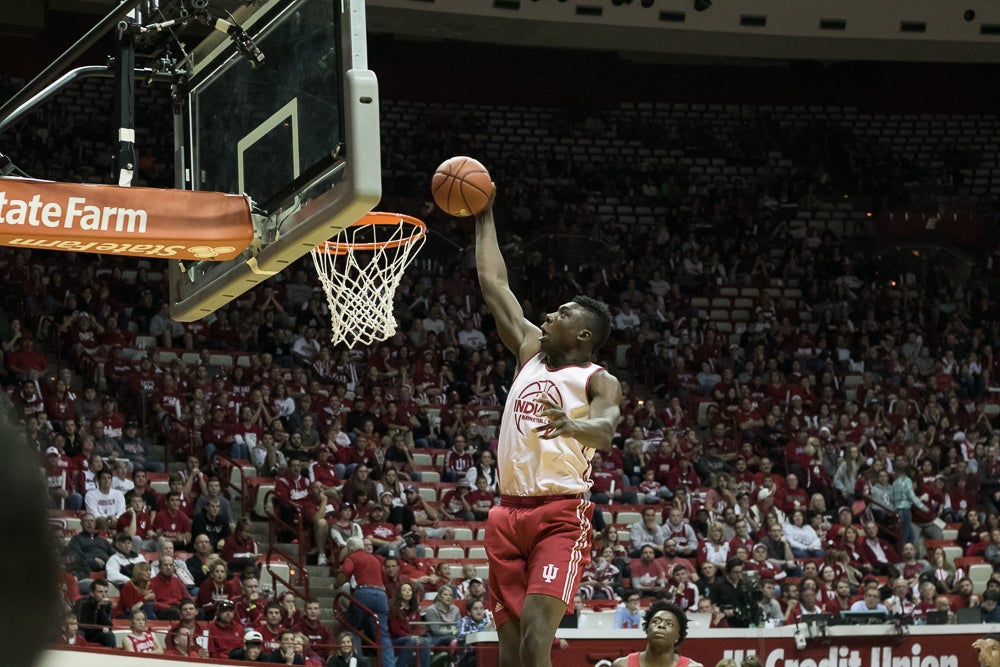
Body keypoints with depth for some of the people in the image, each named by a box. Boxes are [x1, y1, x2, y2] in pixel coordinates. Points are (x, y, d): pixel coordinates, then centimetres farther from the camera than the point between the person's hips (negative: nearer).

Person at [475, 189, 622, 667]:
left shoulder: (598, 381, -3)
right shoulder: (530, 351, 16)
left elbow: (604, 430, -25)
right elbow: (493, 284, 22)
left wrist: (572, 425, -47)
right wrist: (484, 217, 24)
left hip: (561, 516, -7)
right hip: (509, 514, 7)